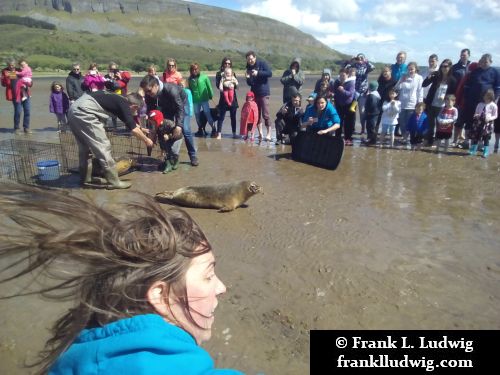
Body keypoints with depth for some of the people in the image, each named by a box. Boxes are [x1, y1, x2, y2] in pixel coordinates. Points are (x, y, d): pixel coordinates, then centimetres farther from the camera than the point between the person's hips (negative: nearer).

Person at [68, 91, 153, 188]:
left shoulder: (118, 100, 23)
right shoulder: (124, 104, -2)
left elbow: (131, 123, 39)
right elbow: (133, 130, -6)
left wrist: (141, 129, 49)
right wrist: (146, 140, 10)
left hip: (74, 110, 10)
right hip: (83, 112, -10)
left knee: (85, 148, 20)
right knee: (103, 146, -4)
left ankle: (85, 179, 29)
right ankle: (113, 182, 3)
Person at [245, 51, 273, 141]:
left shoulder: (262, 63, -4)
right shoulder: (248, 67, 9)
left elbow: (270, 73, -16)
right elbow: (249, 83, 9)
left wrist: (258, 73, -25)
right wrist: (248, 78, -13)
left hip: (264, 93, -5)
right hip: (254, 93, 5)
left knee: (265, 114, -7)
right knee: (257, 114, 6)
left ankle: (269, 134, -2)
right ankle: (260, 133, 15)